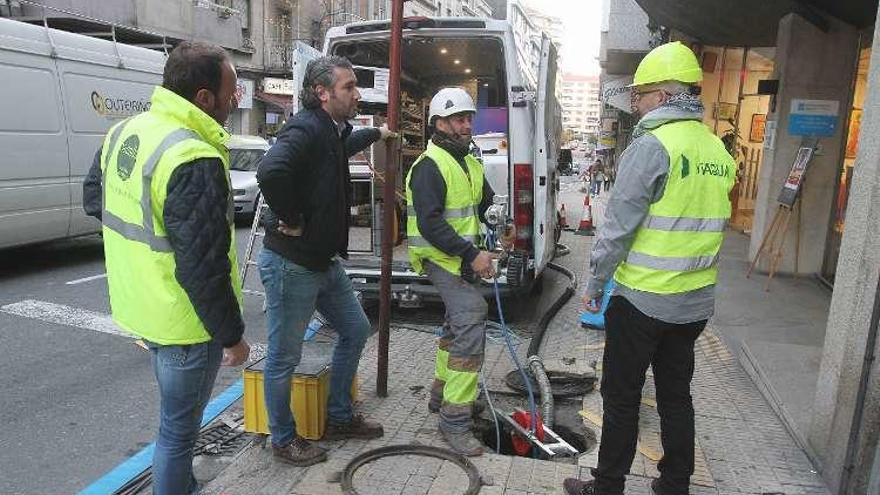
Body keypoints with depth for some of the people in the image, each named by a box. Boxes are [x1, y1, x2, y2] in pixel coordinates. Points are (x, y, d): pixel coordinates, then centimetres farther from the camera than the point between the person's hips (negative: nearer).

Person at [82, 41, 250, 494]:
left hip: (140, 307, 10)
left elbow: (93, 197, 19)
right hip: (184, 321, -9)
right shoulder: (194, 160, -28)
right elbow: (204, 268, -27)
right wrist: (232, 335, -16)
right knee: (178, 430, 10)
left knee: (177, 420, 29)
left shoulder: (124, 132, 2)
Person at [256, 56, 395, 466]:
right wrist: (290, 219, -25)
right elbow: (270, 172, -40)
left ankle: (339, 418, 36)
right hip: (291, 265, -10)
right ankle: (284, 439, 26)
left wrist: (376, 134, 51)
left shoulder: (332, 130, 10)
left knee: (356, 330, 20)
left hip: (325, 261, 10)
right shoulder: (305, 129, -20)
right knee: (284, 357, 6)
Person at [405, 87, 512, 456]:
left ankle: (441, 393, 40)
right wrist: (472, 255, -28)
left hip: (461, 257, 10)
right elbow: (430, 224, -25)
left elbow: (487, 202, 18)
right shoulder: (430, 166, -17)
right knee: (471, 319, -20)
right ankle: (455, 421, -14)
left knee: (460, 322, 21)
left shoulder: (469, 164, 14)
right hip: (439, 257, -10)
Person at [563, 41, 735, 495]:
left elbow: (617, 226, -16)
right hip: (696, 301, 7)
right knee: (676, 394, 18)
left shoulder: (652, 145, -16)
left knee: (621, 397, 6)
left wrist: (594, 284, -6)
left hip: (642, 299, -7)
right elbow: (710, 224, 14)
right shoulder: (719, 152, 8)